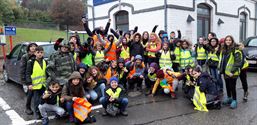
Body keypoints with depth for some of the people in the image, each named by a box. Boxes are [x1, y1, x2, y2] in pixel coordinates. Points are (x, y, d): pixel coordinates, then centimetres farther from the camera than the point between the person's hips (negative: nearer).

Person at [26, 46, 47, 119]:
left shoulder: (45, 62, 9)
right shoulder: (31, 62, -6)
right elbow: (28, 74, -7)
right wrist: (29, 83, -14)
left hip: (43, 84, 5)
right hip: (35, 84, -4)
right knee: (37, 100, 1)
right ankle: (36, 113, 16)